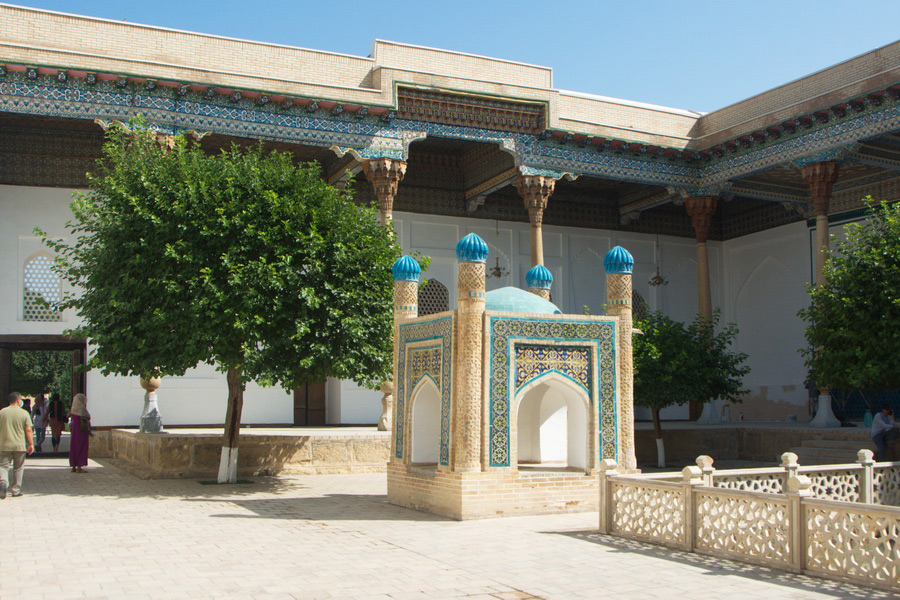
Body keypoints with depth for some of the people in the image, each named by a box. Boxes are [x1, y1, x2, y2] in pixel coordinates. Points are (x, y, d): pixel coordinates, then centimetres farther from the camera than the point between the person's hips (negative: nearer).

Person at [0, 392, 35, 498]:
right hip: (20, 446, -1)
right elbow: (28, 430, -7)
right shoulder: (24, 413, -5)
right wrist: (31, 444, -1)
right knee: (18, 468, 10)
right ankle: (16, 490, 14)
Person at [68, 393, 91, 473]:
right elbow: (85, 423, -18)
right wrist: (90, 432, -8)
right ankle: (79, 468, -2)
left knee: (74, 447, 12)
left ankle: (73, 467, 15)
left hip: (74, 429, 8)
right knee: (81, 448, -2)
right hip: (82, 431, -8)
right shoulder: (82, 410, -17)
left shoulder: (73, 410, 5)